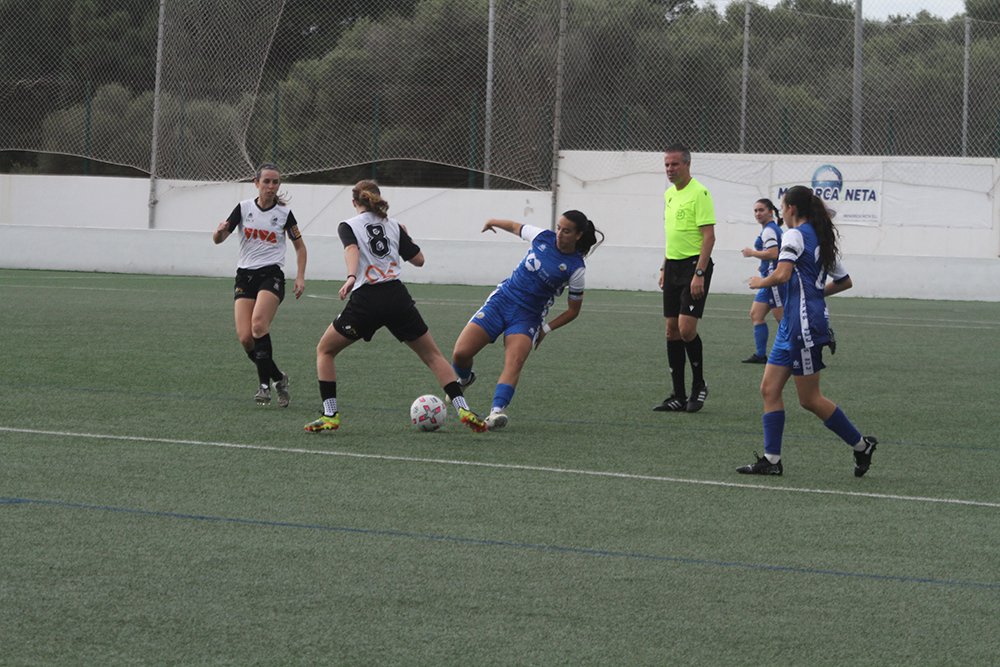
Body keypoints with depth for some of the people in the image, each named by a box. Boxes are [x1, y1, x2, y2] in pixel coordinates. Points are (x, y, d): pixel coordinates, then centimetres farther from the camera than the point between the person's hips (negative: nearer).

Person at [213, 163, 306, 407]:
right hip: (245, 276, 3)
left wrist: (300, 277, 1)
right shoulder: (244, 208, 3)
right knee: (245, 338, -10)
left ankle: (264, 384, -21)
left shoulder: (284, 213, 2)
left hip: (272, 276, -3)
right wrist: (220, 231, -24)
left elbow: (299, 246, 13)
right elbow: (218, 239, 0)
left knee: (259, 325, -27)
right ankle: (277, 378, 11)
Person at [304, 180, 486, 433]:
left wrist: (351, 277, -31)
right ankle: (464, 410, 1)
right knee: (432, 355, 13)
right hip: (397, 297, 3)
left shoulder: (348, 226, 7)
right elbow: (418, 259, 19)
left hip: (365, 301, -3)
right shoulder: (394, 226, 16)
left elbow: (352, 249, -15)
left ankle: (330, 415, 6)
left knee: (325, 350, 17)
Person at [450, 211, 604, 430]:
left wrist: (545, 329, -2)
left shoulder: (576, 268, -7)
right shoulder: (543, 237, -1)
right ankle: (464, 379, 25)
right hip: (501, 299, 3)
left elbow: (573, 311, 3)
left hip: (527, 317, -3)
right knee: (461, 354, -9)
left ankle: (497, 411, -45)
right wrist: (494, 222, 38)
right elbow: (516, 227, 22)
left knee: (515, 361, -30)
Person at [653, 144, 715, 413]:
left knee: (686, 328, -15)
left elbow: (709, 237, -16)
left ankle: (699, 385, 5)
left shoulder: (699, 193, -12)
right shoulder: (669, 194, 14)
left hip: (695, 264, -8)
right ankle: (679, 396, 9)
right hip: (674, 267, 8)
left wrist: (699, 274, -21)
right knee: (672, 330, 5)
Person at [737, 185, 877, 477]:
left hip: (805, 324, -10)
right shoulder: (821, 239, 16)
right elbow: (845, 281, 23)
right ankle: (771, 459, 2)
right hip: (792, 324, 10)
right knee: (770, 388, 5)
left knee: (810, 399, -1)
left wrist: (760, 282, -7)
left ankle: (861, 444, 9)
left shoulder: (796, 235, -11)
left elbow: (782, 275, -25)